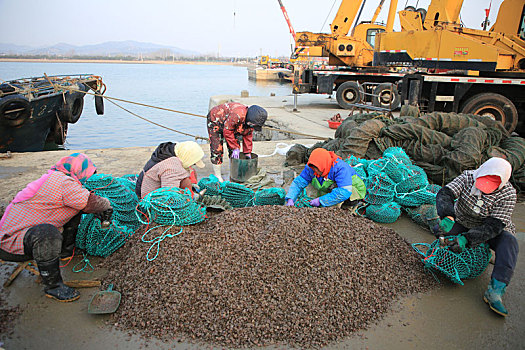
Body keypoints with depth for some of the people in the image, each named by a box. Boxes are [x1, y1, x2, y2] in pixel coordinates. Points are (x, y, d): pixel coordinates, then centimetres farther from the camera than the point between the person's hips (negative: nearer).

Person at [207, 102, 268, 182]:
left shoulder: (251, 121, -14)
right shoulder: (237, 115, -41)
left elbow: (248, 136, -3)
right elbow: (227, 131, -32)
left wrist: (247, 153, -2)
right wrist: (235, 148, -26)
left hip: (231, 125, 7)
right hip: (215, 120, -7)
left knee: (235, 150, 3)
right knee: (217, 149, -11)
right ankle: (217, 176, 0)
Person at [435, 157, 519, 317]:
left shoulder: (507, 193, -25)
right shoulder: (468, 177, -19)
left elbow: (494, 226, -30)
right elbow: (444, 194, -28)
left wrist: (466, 239, -43)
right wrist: (447, 217, -48)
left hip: (491, 231, -2)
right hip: (462, 223, 2)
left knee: (508, 242, -31)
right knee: (440, 232, -25)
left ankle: (495, 292, -40)